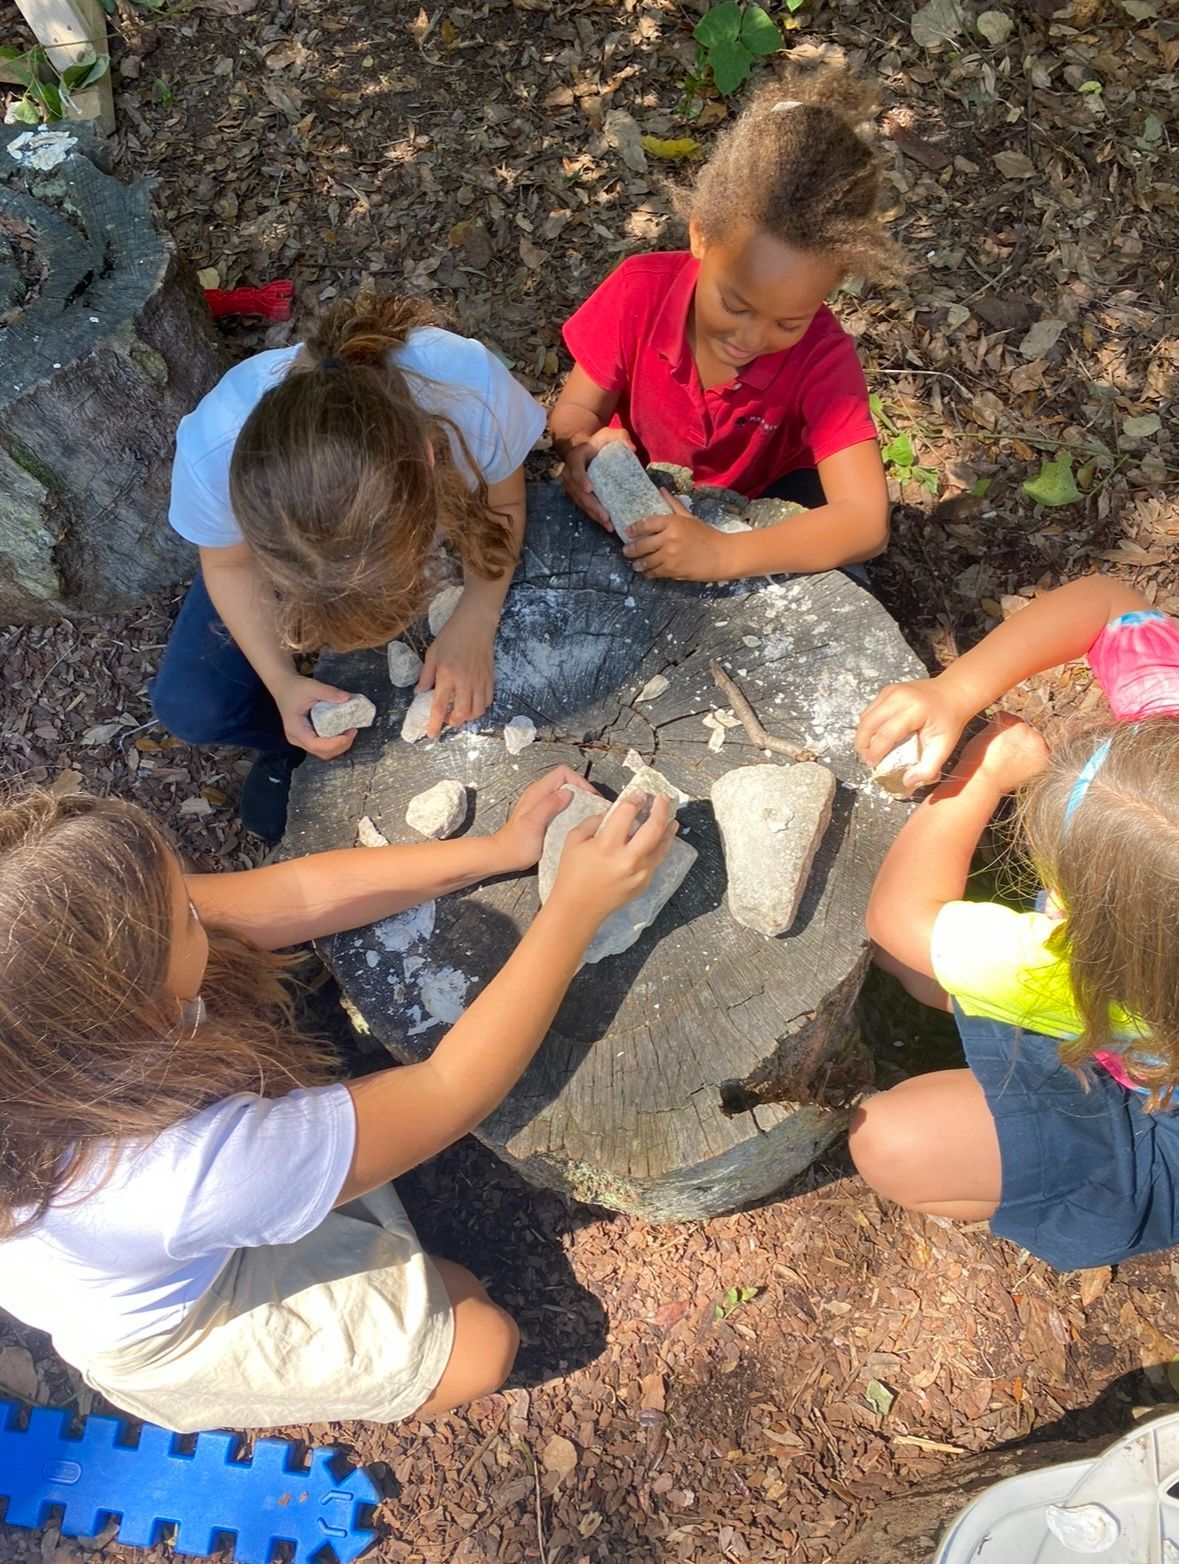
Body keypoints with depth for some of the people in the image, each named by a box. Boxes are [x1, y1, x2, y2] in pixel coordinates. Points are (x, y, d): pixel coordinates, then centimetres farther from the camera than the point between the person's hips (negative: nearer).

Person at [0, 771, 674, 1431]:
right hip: (179, 1337, -5)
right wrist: (578, 907, -34)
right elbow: (448, 1093, -37)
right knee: (481, 1346, 5)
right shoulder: (196, 1167, -48)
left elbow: (297, 894, -24)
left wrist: (502, 849, -23)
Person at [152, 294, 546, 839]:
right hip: (273, 535, 0)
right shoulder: (211, 451, -40)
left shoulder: (472, 389, -43)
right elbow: (229, 564, -16)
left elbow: (502, 499, -20)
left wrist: (475, 621, -34)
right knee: (188, 706, -8)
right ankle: (296, 742, 22)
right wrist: (281, 682, -28)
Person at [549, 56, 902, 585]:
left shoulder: (821, 356, -26)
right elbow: (574, 411, -11)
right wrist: (583, 446, -38)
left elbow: (866, 522, -34)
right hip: (634, 509, 1)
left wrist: (722, 554, -47)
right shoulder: (641, 290, -22)